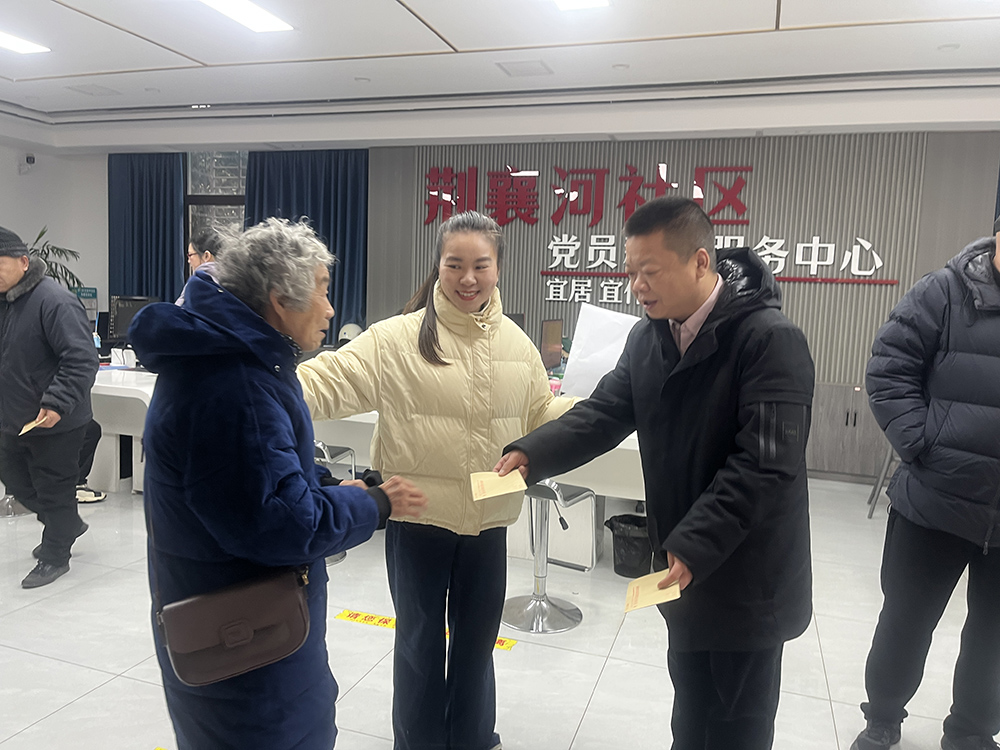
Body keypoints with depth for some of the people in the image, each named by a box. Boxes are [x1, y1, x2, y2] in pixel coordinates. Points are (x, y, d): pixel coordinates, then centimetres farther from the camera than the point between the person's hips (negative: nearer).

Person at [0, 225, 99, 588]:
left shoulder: (55, 301, -21)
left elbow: (81, 360, -26)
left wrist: (57, 404, -31)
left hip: (55, 423, -9)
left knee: (53, 489, 5)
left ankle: (55, 556, 23)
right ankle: (67, 525, 41)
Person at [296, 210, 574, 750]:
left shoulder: (516, 344, 0)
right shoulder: (398, 339, -14)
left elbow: (540, 415, 9)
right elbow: (330, 382, -20)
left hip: (488, 521, 4)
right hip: (417, 516, -4)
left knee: (477, 639, 23)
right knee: (420, 641, 17)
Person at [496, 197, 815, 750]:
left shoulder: (771, 339, -21)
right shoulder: (648, 337, 3)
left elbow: (765, 463, -26)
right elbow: (603, 413, 0)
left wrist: (694, 546, -29)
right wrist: (532, 453, -15)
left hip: (748, 581, -6)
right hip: (684, 566, 7)